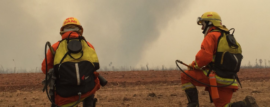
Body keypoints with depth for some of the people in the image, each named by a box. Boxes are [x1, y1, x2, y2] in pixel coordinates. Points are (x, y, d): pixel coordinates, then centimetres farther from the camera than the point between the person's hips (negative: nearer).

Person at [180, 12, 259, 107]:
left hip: (216, 77, -8)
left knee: (185, 76, 4)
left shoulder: (212, 36, -6)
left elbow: (204, 56, -21)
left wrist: (195, 65, -3)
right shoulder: (228, 37, 22)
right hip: (229, 81, 8)